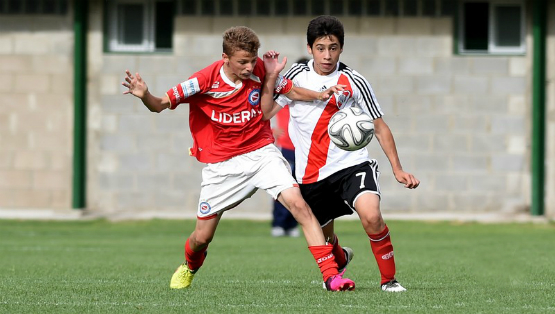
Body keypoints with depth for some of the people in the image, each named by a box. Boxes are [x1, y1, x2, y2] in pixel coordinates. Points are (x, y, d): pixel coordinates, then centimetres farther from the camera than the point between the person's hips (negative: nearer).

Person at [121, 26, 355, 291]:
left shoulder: (260, 69, -8)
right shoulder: (205, 80, -16)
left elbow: (291, 91, 9)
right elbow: (160, 105, -13)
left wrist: (321, 95, -8)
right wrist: (145, 96, -35)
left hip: (261, 153, 1)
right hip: (221, 165, -1)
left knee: (298, 204, -21)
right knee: (202, 237, 6)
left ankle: (330, 274, -19)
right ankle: (189, 267, 44)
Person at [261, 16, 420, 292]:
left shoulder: (353, 82, -5)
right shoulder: (297, 75, 1)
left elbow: (380, 127, 2)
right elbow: (265, 113, 0)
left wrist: (397, 169, -3)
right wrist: (271, 78, -14)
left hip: (350, 165, -3)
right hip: (311, 174, 3)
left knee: (371, 217, -29)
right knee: (322, 237, 15)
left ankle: (389, 279, -10)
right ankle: (340, 259, 53)